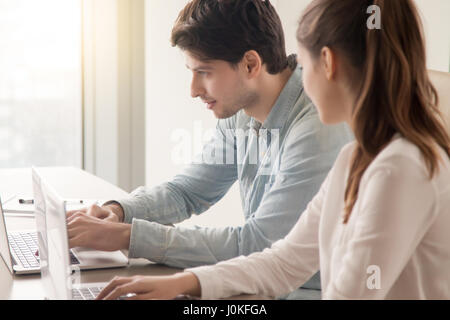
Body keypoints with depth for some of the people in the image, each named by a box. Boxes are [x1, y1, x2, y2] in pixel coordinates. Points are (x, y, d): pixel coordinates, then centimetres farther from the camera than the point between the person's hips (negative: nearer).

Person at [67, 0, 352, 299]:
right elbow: (188, 190, 14)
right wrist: (118, 211, -5)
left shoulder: (318, 127, -23)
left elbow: (255, 244, -24)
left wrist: (128, 236, -23)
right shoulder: (240, 113, 3)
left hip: (309, 292, -6)